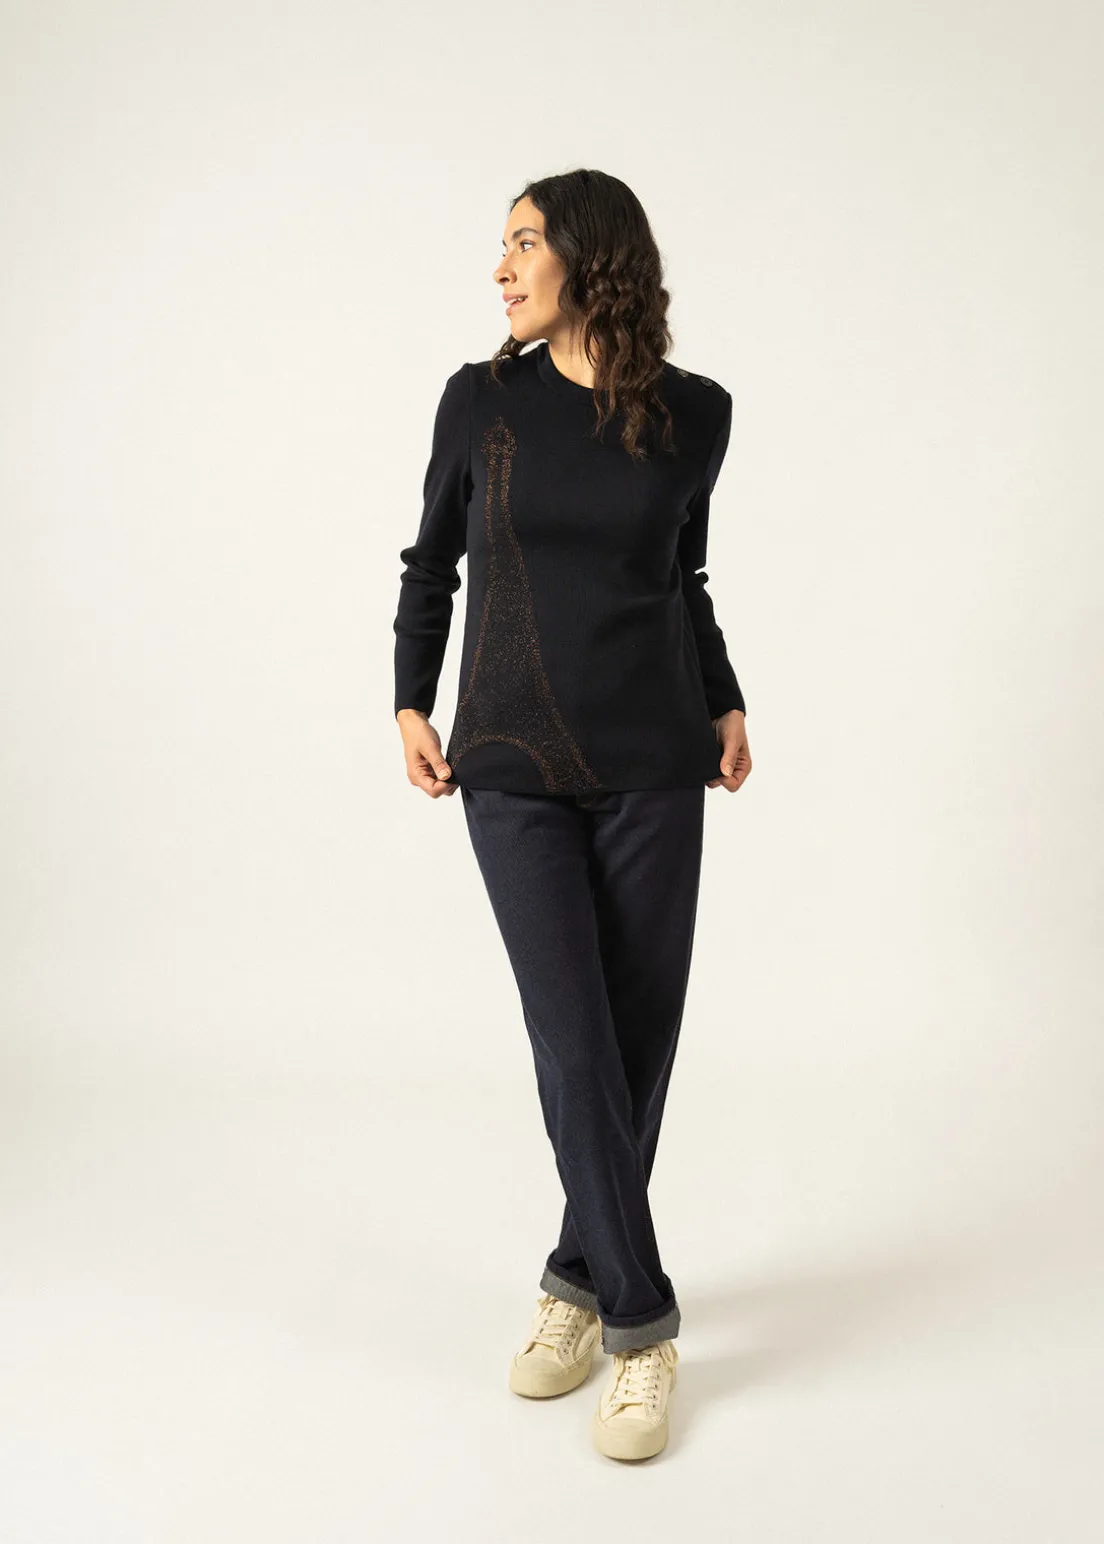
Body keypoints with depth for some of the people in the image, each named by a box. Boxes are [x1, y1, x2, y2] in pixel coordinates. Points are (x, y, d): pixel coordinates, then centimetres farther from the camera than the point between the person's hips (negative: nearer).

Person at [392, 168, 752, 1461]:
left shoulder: (694, 414, 3)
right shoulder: (482, 399, 1)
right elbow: (430, 566, 11)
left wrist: (726, 705, 5)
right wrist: (411, 705, 3)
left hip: (651, 761, 1)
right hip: (516, 763, -1)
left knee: (640, 1034, 4)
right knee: (573, 1041, -6)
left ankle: (579, 1277, 23)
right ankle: (640, 1320, 9)